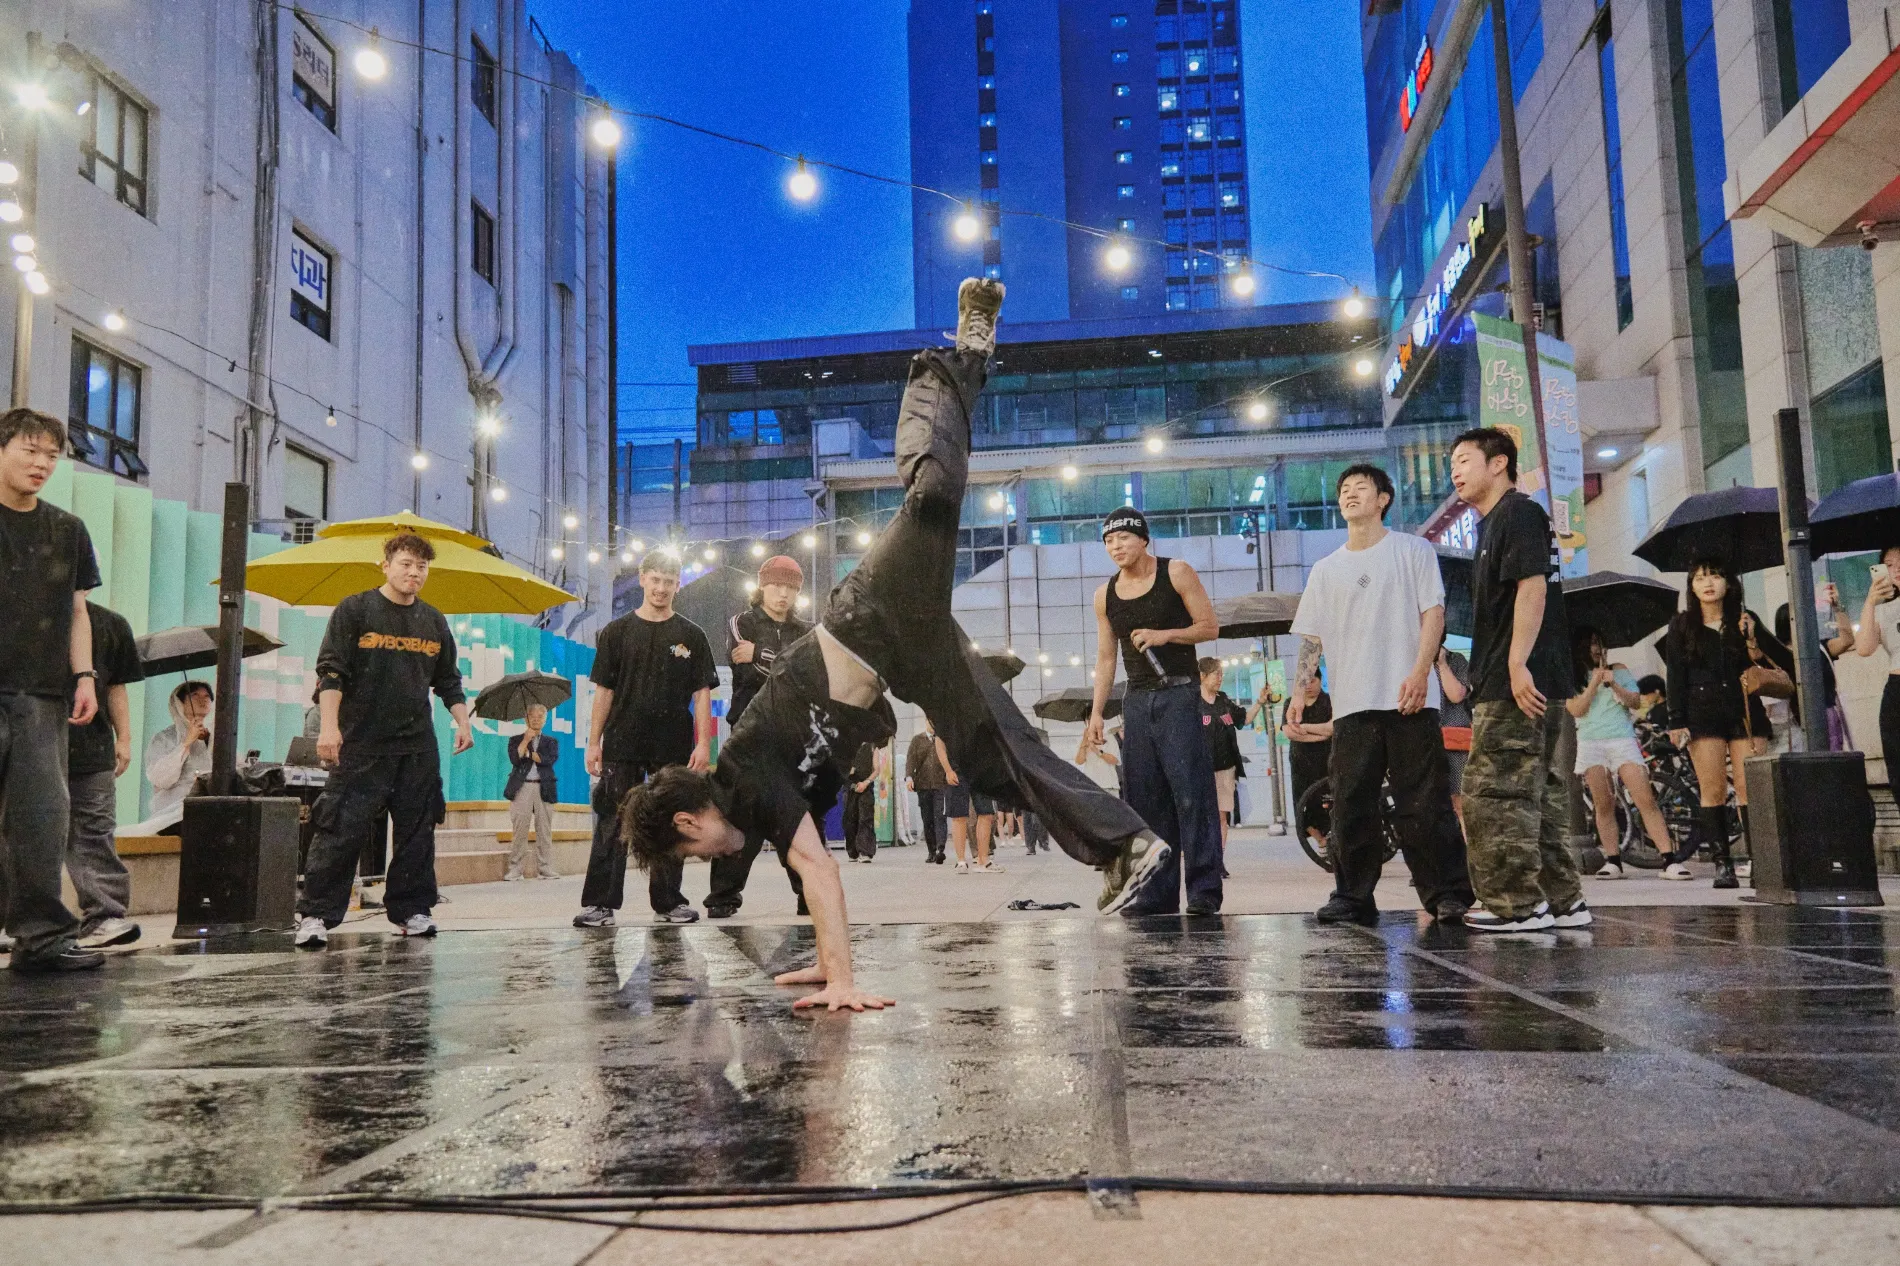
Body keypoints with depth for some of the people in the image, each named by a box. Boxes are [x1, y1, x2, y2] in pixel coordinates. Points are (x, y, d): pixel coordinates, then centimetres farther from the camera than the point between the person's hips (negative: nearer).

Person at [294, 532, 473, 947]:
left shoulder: (434, 622, 15)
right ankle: (315, 915, -1)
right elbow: (330, 671, -5)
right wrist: (329, 724, -15)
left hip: (418, 746, 5)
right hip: (362, 742, -4)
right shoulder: (355, 610, 1)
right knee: (342, 828, -7)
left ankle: (410, 910, 14)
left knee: (417, 830, 5)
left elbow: (449, 681, 21)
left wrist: (462, 722, 9)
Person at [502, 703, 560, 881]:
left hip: (544, 788, 1)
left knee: (544, 831, 0)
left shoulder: (550, 741, 16)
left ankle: (545, 869, 2)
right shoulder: (516, 740, 13)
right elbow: (514, 759, -6)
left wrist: (527, 753, -1)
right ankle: (515, 869, -1)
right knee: (520, 830, -4)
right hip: (522, 788, -1)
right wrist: (526, 739, -4)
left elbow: (550, 759, -4)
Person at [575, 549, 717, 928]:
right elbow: (604, 690, 7)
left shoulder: (690, 635, 7)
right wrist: (594, 742, 1)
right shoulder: (617, 631, 7)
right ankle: (599, 903, 2)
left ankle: (668, 901, 15)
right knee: (612, 823, -2)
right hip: (622, 743, 0)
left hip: (673, 746, 1)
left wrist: (704, 743, -5)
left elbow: (702, 693, 4)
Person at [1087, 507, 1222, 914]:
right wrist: (1096, 713, 8)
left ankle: (1204, 891, -10)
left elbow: (1210, 627, 0)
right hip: (1136, 700, 5)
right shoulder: (1105, 596, 11)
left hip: (1177, 694, -4)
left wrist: (1165, 635, -15)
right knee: (1145, 799, 2)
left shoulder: (1176, 573, 0)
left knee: (1191, 793, -11)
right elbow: (1105, 659, 15)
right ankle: (1158, 893, 7)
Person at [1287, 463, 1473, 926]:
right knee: (1351, 806, 1)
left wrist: (1419, 671, -14)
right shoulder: (1326, 570, 17)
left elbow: (1433, 613, -1)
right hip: (1352, 705, 3)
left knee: (1425, 804, -4)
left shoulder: (1413, 550, 8)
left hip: (1409, 701, -3)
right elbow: (1311, 637, 15)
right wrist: (1299, 691, 2)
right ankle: (1353, 896, 7)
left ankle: (1448, 894, 3)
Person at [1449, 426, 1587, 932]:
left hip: (1519, 683, -10)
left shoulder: (1519, 513, -6)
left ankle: (1518, 904, -4)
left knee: (1493, 793, -9)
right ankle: (1561, 900, 17)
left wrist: (1517, 665, -24)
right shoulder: (1495, 524, 23)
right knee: (1536, 792, 12)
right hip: (1505, 684, 10)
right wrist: (1482, 678, 21)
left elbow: (1532, 587, -18)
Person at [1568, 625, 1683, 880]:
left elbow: (1636, 701, 8)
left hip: (1623, 740, 0)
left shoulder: (1618, 670, 15)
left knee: (1646, 800, -12)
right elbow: (1577, 709, -1)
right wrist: (1595, 682, -6)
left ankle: (1669, 859, -16)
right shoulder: (1573, 678, 12)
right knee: (1603, 805, -4)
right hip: (1591, 744, 0)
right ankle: (1612, 860, -1)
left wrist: (1615, 685, -8)